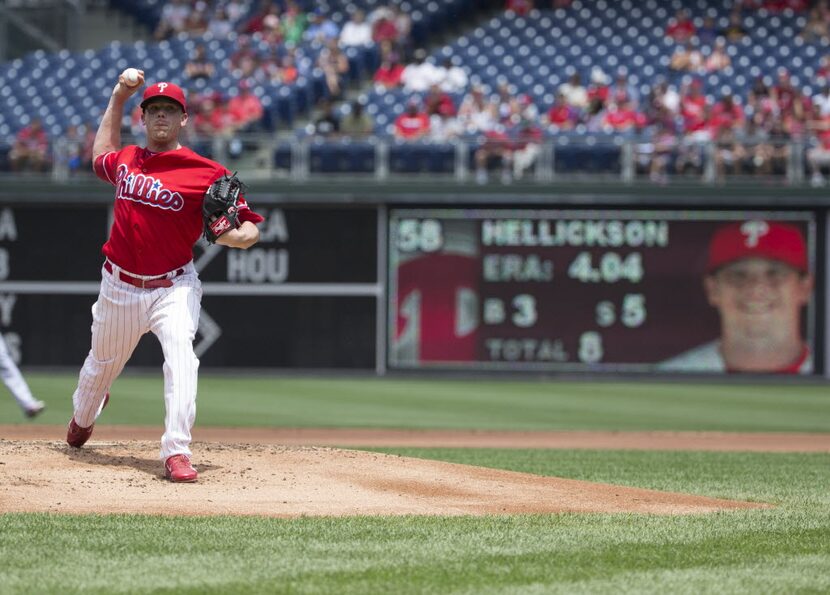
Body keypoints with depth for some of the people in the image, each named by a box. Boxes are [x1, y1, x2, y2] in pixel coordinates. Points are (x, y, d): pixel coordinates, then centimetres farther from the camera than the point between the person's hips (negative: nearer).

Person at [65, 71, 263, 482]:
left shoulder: (206, 173, -10)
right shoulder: (126, 159, 5)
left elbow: (250, 230, -10)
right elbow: (101, 156, 32)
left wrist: (231, 235, -35)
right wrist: (117, 99, 25)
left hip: (173, 288, -4)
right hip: (119, 288, 4)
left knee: (181, 356, -28)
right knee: (103, 363, 22)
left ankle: (176, 452, -31)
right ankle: (83, 414, 55)